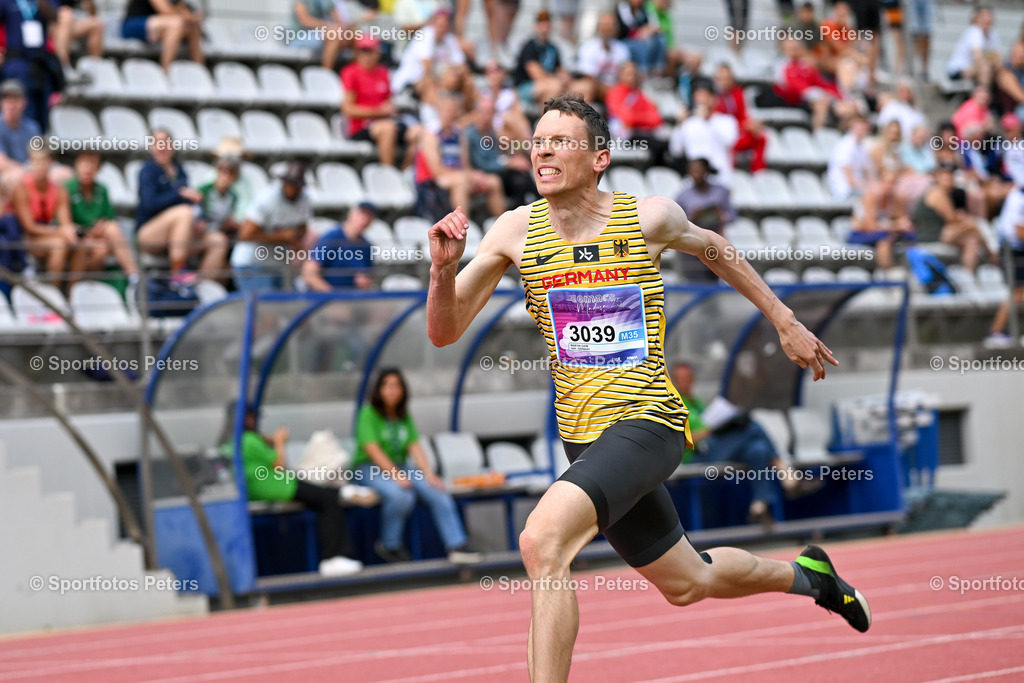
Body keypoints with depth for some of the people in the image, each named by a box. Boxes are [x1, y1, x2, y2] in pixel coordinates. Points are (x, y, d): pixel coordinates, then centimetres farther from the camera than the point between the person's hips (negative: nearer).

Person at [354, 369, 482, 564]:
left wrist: (429, 474, -13)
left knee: (438, 492, -18)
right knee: (400, 495, -36)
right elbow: (372, 449, -16)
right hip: (370, 470, -6)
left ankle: (457, 546, -22)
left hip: (400, 468, 6)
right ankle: (389, 546, -14)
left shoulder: (404, 416, 13)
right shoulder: (369, 414, -6)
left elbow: (415, 447, 2)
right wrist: (395, 476, -26)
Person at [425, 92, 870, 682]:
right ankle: (805, 575, 51)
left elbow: (713, 249, 14)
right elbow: (445, 332, -1)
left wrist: (786, 323, 20)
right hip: (583, 434, 5)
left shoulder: (650, 218, -8)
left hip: (646, 421, -5)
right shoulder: (516, 232, -2)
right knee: (686, 582, 22)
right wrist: (444, 267, -21)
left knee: (542, 541, -29)